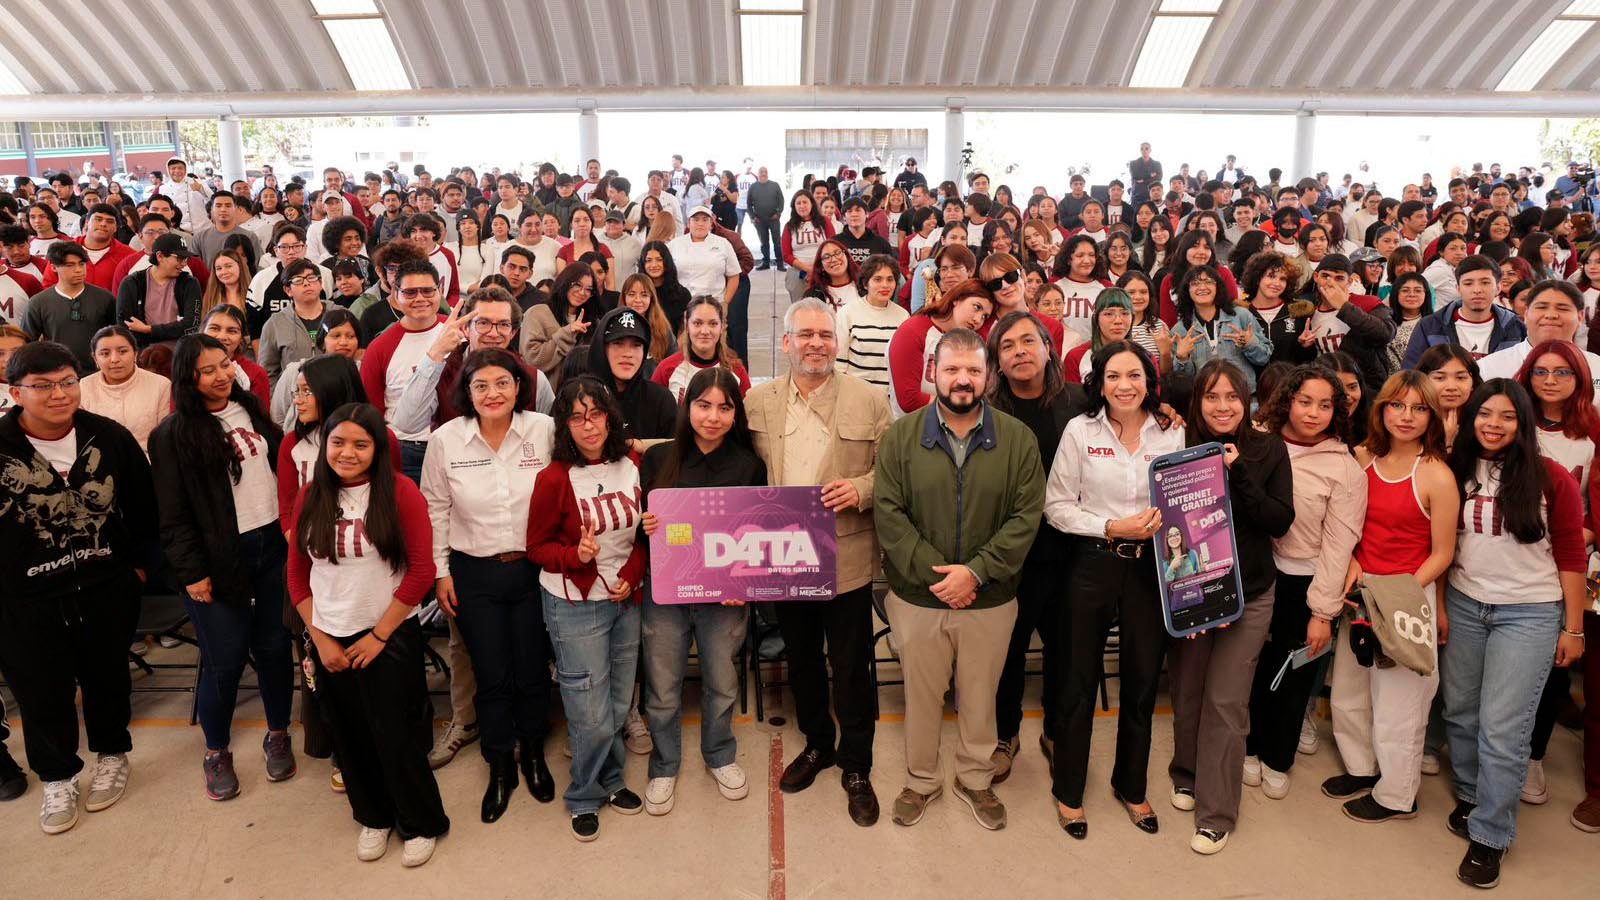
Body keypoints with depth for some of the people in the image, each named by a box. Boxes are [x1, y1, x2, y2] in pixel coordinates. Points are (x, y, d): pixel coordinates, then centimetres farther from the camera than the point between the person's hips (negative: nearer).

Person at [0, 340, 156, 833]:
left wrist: (139, 565, 6)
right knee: (42, 692, 13)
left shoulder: (110, 437, -9)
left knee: (108, 678, 18)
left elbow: (143, 507, 3)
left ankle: (112, 755, 42)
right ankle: (57, 778, 36)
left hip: (107, 591, 1)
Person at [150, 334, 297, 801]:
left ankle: (278, 735, 28)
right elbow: (173, 515, -7)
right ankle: (217, 752, 23)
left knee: (274, 646, 10)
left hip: (272, 545, 4)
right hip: (219, 559, -4)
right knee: (225, 659, 2)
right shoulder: (173, 434, -6)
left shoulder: (252, 410, 8)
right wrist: (191, 572, -10)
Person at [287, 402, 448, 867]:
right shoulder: (310, 498, 1)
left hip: (391, 638, -4)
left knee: (396, 737, 3)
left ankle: (422, 825, 25)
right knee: (350, 737, 15)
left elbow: (421, 570, -13)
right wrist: (321, 640, -1)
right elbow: (297, 574, 6)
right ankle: (373, 817, 38)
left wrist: (379, 635, -11)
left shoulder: (401, 493, -12)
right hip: (331, 642, 4)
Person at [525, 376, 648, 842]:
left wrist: (632, 574, -7)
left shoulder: (632, 466, -3)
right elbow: (537, 546, -7)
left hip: (626, 599, 4)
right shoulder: (555, 478, -15)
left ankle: (609, 781, 39)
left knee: (619, 704, 15)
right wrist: (576, 555, -25)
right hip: (574, 606, -4)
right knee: (592, 715, 1)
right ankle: (585, 798, 26)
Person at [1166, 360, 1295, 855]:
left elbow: (1281, 522, -8)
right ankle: (1188, 775, 37)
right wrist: (1179, 587, -10)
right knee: (1187, 693, 11)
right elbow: (1168, 521, -1)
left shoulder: (1269, 450, -3)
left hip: (1248, 595, -1)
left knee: (1226, 703, 0)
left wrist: (1239, 473, -19)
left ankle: (1216, 814, 13)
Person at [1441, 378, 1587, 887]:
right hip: (1463, 606, 3)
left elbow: (1572, 556, -3)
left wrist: (1573, 628, -2)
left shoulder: (1551, 478, -6)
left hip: (1530, 614, -3)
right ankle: (1472, 796, 33)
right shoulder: (1455, 472, 0)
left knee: (1501, 728, -3)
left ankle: (1489, 835, 11)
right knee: (1460, 713, 12)